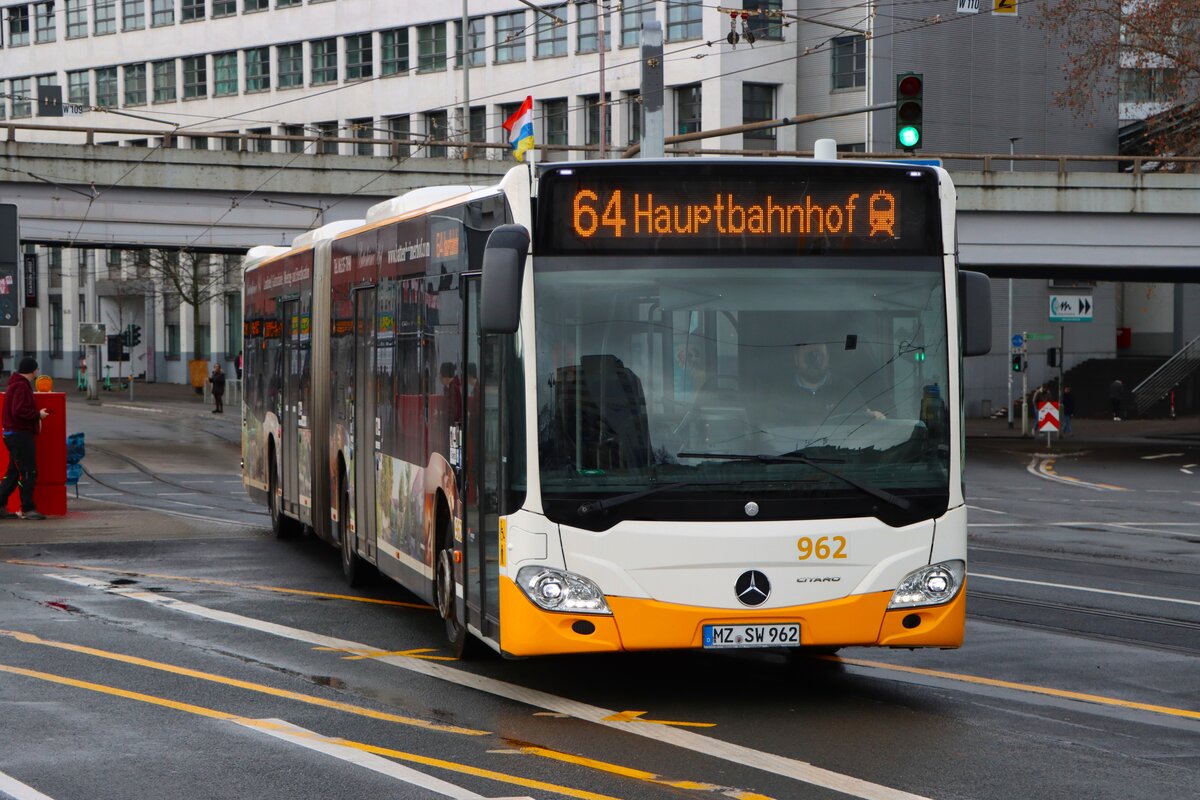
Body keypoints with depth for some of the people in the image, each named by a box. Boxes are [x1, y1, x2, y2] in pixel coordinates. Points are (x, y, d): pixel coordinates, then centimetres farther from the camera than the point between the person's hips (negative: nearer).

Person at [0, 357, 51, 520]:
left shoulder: (16, 385, 18)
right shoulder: (21, 387, -15)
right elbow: (19, 411, -24)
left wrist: (36, 416, 11)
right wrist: (38, 415, -12)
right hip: (20, 435, -11)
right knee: (29, 472, -7)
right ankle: (27, 509, -6)